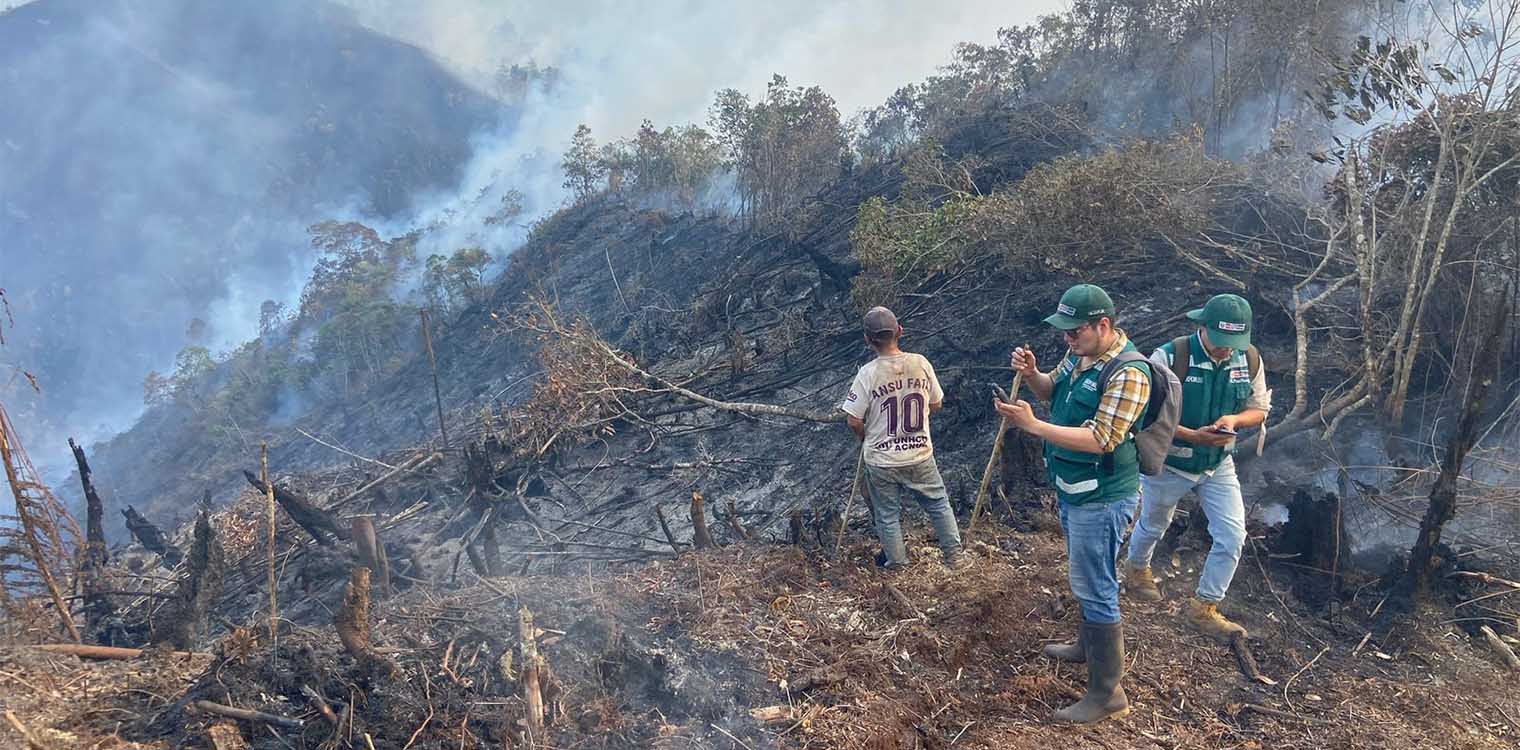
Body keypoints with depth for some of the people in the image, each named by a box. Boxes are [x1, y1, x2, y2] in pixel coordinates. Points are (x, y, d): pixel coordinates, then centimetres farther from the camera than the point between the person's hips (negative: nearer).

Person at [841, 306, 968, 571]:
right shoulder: (920, 363, -10)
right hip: (920, 454, 2)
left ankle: (896, 564, 31)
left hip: (881, 461, -2)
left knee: (888, 515, 17)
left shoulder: (868, 373, -18)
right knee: (939, 504, 22)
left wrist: (865, 439, 8)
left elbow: (854, 422, -13)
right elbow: (936, 405, 3)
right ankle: (955, 557, 30)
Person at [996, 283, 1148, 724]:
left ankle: (1107, 694, 9)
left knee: (1095, 589, -2)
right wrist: (1031, 373, -6)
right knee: (1086, 577, 26)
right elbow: (1052, 391, 17)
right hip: (1073, 490, 9)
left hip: (1102, 499, -9)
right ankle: (1089, 644, 47)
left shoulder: (1128, 373, -26)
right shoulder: (1080, 355, 2)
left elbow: (1100, 440, -30)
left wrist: (1031, 425, -33)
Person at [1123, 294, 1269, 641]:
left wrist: (1234, 420, -22)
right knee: (1153, 526, 20)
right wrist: (1192, 436, -33)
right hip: (1169, 463, -3)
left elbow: (1259, 408, 1)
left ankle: (1203, 609, 17)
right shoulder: (1170, 358, -27)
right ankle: (1136, 572, 52)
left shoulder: (1249, 360, -12)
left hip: (1219, 465, 4)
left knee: (1232, 537, -2)